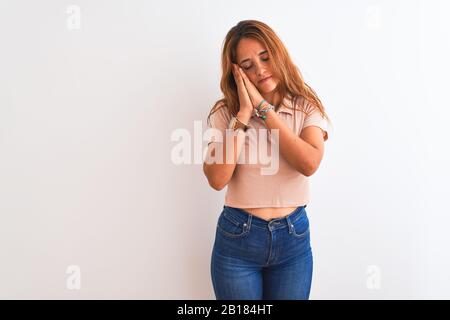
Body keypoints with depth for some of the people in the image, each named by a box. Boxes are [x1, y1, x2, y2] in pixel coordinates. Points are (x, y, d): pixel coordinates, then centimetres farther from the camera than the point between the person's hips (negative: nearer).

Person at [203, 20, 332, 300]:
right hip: (237, 237, 0)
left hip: (294, 237, 1)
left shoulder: (307, 107, -3)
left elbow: (309, 163, -21)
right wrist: (244, 113, -17)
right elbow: (217, 179, -17)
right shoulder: (225, 112, -4)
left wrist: (263, 107, -18)